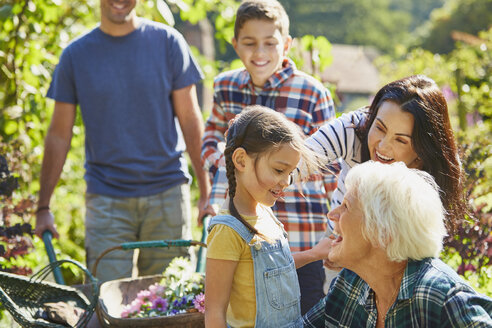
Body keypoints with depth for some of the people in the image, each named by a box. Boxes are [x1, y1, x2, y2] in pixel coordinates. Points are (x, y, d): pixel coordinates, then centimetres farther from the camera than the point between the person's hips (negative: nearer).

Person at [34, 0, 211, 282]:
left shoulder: (168, 42, 2)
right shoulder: (75, 55, 4)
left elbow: (190, 121, 4)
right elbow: (60, 135, 7)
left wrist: (207, 191, 0)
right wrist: (43, 207, 5)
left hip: (167, 194, 0)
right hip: (106, 199, 0)